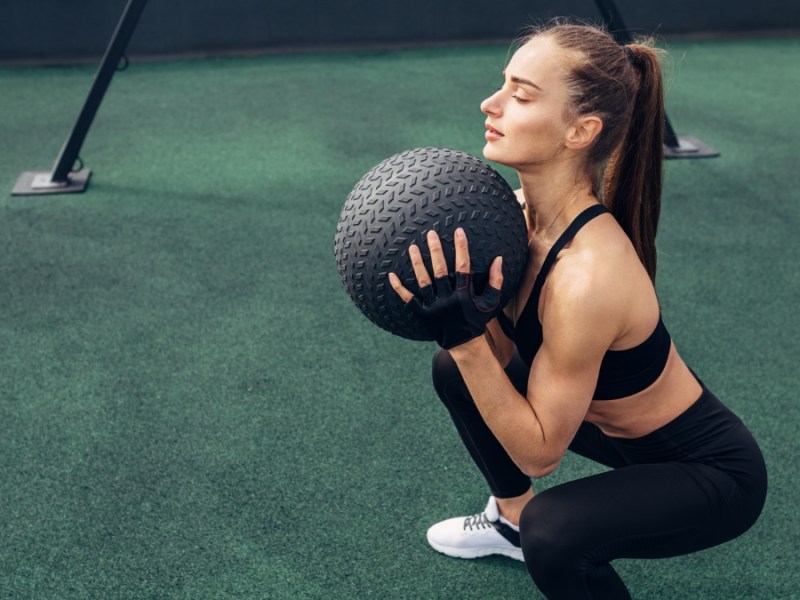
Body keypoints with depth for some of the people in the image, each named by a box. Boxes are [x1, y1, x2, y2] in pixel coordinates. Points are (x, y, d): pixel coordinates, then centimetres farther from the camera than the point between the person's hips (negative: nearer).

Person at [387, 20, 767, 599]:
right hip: (625, 424, 8)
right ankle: (512, 519, 29)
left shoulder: (589, 275, -36)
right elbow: (508, 350, -1)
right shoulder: (528, 210, -12)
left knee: (552, 533, -32)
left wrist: (466, 338, -33)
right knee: (456, 370, 8)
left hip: (712, 472, -8)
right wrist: (457, 324, -18)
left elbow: (538, 451, -25)